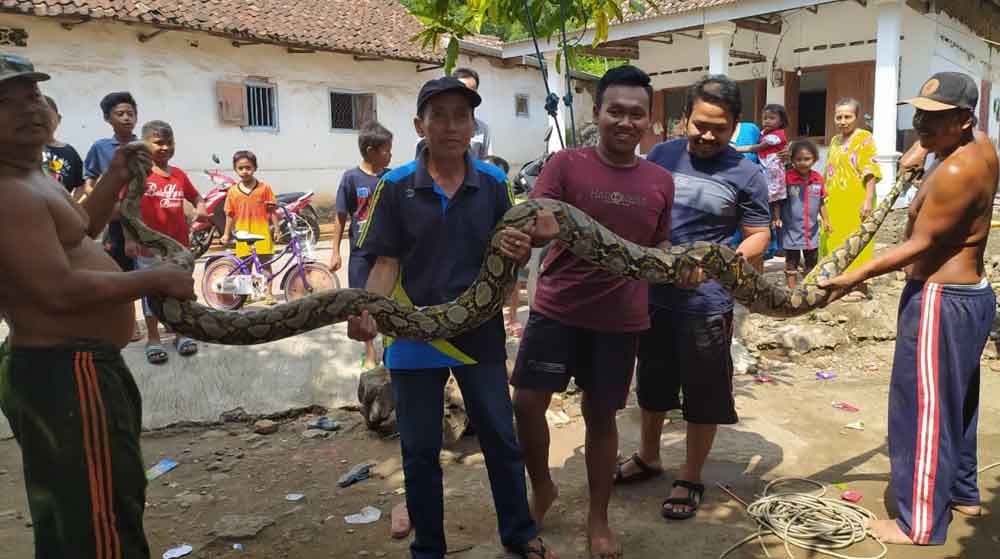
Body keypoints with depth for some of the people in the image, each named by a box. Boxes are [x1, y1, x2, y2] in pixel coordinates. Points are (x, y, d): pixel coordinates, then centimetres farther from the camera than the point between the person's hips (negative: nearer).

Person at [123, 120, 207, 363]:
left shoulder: (179, 175, 6)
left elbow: (196, 197, 17)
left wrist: (201, 208, -6)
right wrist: (129, 238, -16)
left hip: (178, 244, 4)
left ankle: (180, 334, 25)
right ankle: (153, 339, 18)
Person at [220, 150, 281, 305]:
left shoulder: (264, 188, -2)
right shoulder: (232, 191, 2)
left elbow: (272, 210, 0)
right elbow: (230, 215, 7)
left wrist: (277, 228, -3)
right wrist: (226, 233, 7)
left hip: (262, 233, -2)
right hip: (243, 234, 2)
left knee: (265, 263, 4)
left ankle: (269, 294, 11)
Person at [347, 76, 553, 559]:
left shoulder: (492, 183, -2)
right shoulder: (396, 186, -7)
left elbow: (504, 257, 4)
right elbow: (385, 264, -7)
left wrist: (518, 253, -20)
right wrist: (367, 313, -25)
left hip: (481, 333, 1)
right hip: (415, 336, -1)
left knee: (501, 439, 13)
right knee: (420, 451, 13)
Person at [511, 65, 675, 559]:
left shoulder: (661, 182, 3)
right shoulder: (566, 163, -7)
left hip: (620, 318, 2)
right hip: (557, 307, -1)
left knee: (601, 415, 11)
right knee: (527, 403, 0)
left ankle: (599, 519, 30)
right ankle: (542, 487, 29)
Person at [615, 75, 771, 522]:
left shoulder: (746, 175, -8)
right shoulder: (661, 155, 1)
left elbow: (758, 238, -5)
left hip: (706, 303, -3)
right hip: (652, 295, 4)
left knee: (703, 396, 9)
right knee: (652, 385, 20)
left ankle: (691, 478, 28)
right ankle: (648, 457, 42)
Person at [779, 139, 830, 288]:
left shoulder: (818, 179, 1)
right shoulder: (787, 177, -12)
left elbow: (821, 202, 11)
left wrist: (825, 219, 5)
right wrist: (776, 217, -20)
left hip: (811, 229, 5)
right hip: (791, 229, -4)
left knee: (811, 263, 15)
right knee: (791, 263, 5)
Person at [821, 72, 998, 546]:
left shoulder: (955, 173, -23)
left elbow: (919, 245, -23)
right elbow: (937, 133, 30)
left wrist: (856, 277, -23)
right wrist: (921, 150, 12)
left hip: (941, 301, -10)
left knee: (922, 411, -4)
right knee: (954, 402, 22)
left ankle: (920, 528, 4)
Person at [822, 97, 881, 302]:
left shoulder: (864, 138, -6)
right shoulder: (834, 141, 15)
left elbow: (870, 172, -13)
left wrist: (868, 200, -20)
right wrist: (827, 200, 16)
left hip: (856, 201, -7)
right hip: (835, 203, 7)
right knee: (836, 241, 11)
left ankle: (859, 286, 4)